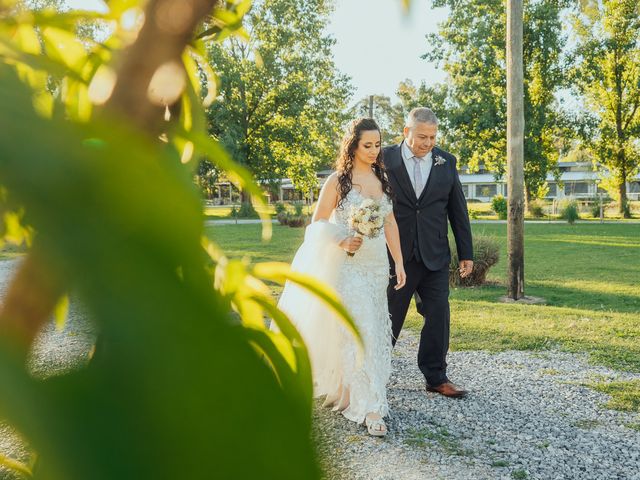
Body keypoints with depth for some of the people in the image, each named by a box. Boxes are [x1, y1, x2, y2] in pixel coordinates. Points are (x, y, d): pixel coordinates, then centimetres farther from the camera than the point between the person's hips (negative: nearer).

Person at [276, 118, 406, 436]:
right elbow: (318, 223, -4)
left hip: (377, 265, 6)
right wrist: (343, 242, -20)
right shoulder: (338, 181, -6)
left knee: (374, 330, 13)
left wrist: (399, 263, 7)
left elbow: (390, 224, 11)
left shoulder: (382, 179, 9)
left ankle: (342, 390, 33)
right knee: (358, 331, -10)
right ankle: (369, 407, -4)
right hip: (347, 265, -6)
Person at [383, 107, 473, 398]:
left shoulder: (446, 162, 5)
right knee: (389, 317, 8)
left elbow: (458, 210, 8)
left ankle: (436, 377, 19)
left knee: (438, 316, 5)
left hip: (435, 255, 3)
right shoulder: (385, 160, -4)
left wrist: (466, 253, 8)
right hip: (396, 254, -2)